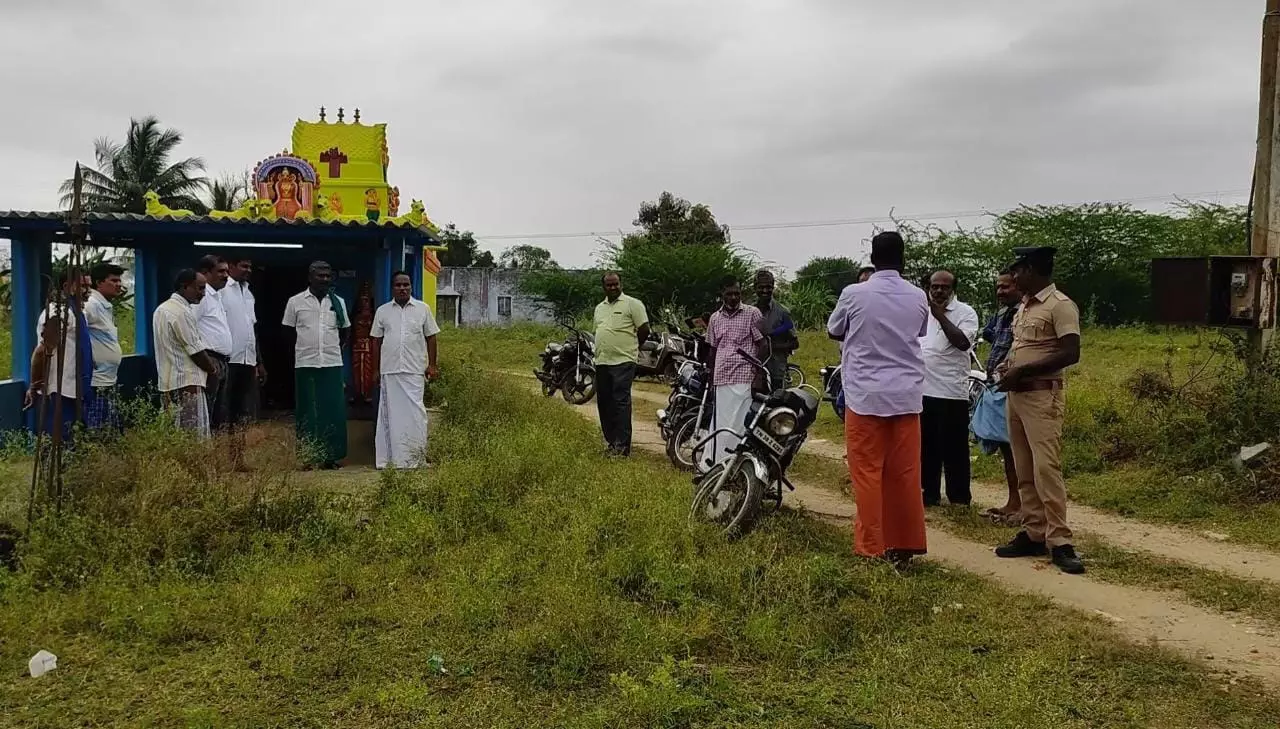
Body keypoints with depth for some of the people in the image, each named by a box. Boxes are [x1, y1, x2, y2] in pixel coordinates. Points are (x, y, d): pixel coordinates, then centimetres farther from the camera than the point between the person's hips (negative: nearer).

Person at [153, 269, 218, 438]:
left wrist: (207, 362, 15)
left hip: (167, 382, 10)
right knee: (196, 437, -8)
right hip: (186, 383, -10)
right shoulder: (182, 312, -15)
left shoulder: (161, 309, 16)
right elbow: (196, 350, -14)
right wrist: (212, 368, 4)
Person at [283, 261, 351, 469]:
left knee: (334, 410, -1)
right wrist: (302, 350, 9)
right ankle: (307, 456, 7)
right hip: (305, 364, -2)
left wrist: (334, 348, 11)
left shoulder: (338, 302, 10)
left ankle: (332, 455, 6)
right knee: (306, 411, 1)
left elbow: (345, 330, 20)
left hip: (332, 364, 2)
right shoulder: (295, 302, 3)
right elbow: (288, 332, 10)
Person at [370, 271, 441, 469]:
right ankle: (391, 457, 10)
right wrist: (376, 370, 8)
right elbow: (376, 341, 11)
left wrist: (432, 365, 2)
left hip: (415, 371, -1)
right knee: (390, 413, 4)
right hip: (389, 371, 1)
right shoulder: (382, 311, 8)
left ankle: (416, 457, 5)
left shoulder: (423, 309, 5)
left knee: (415, 413, -1)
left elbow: (430, 337, 8)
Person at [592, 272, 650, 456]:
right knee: (603, 403, 10)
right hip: (601, 362, 7)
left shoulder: (632, 304, -2)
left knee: (621, 402, -11)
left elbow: (644, 330, -4)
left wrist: (630, 347, 5)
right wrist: (601, 351, 17)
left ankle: (622, 445, -11)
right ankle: (610, 440, 21)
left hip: (623, 362, -7)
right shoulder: (599, 308, 19)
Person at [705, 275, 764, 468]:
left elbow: (761, 345, -1)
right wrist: (711, 378, 19)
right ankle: (716, 463, 12)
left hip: (744, 378, -4)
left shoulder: (752, 313, 0)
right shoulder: (715, 318, 14)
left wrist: (759, 376, -8)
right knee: (720, 423, 7)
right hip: (721, 378, 4)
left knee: (738, 425, -9)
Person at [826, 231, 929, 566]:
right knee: (905, 474, 8)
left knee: (867, 473, 3)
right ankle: (904, 546, 14)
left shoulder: (854, 294, -6)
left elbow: (834, 332, 11)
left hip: (865, 394, -3)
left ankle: (872, 548, 5)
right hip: (906, 394, 3)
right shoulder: (918, 297, 2)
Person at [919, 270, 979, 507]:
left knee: (954, 447, 0)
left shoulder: (965, 313, -3)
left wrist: (940, 316, -19)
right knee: (926, 445, 11)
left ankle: (959, 496, 9)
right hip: (922, 389, 5)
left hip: (952, 391, -5)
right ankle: (930, 493, 21)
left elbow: (963, 342, -20)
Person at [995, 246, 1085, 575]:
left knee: (1046, 468, -13)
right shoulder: (1024, 306, 16)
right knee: (1025, 471, 9)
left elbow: (1070, 354, -18)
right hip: (1016, 395, 9)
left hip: (1042, 396, -9)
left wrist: (1022, 371, -18)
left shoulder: (1060, 305, -11)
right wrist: (1007, 365, 6)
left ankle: (1059, 541, -10)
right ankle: (1034, 534, 14)